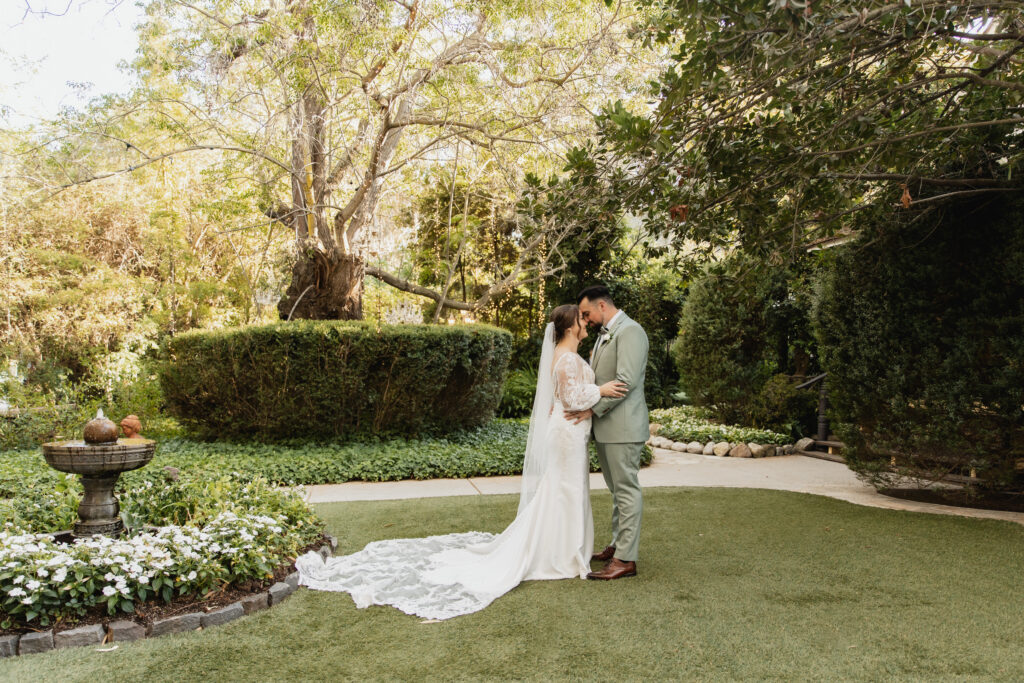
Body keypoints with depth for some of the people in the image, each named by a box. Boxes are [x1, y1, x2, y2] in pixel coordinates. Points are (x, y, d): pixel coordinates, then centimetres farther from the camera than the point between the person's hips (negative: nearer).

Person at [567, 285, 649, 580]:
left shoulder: (630, 331, -14)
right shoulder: (604, 334, 18)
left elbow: (626, 380, -23)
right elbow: (594, 377, 20)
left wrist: (593, 408, -20)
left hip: (622, 426, -10)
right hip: (604, 426, 10)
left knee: (627, 490, -4)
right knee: (618, 489, 17)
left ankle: (626, 559, 0)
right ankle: (618, 545, 28)